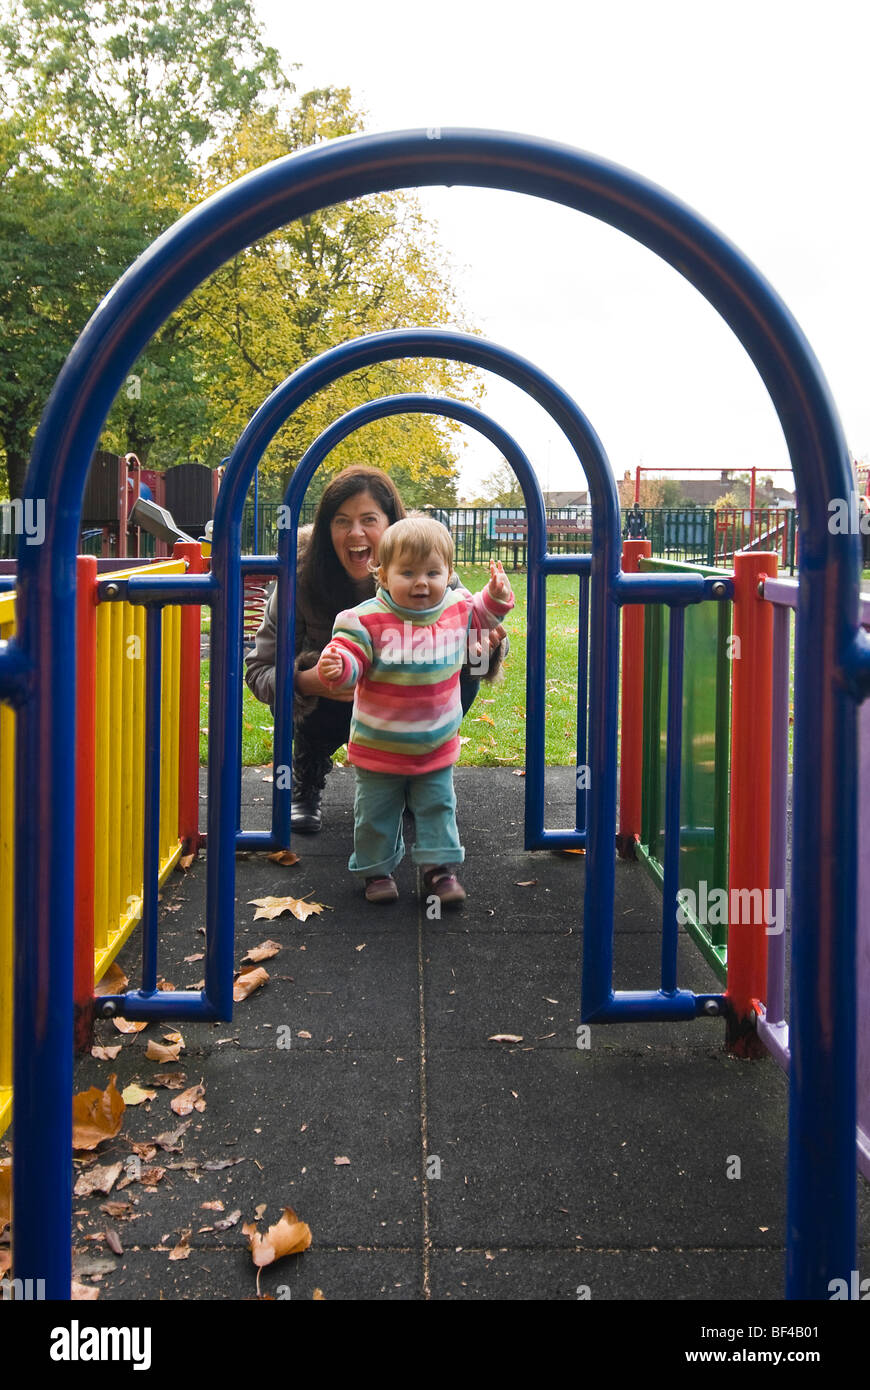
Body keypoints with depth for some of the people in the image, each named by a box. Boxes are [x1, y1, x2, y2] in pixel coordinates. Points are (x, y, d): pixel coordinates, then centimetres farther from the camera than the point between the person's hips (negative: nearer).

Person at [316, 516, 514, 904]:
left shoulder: (457, 608, -5)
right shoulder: (367, 620, -21)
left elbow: (479, 618, 17)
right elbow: (351, 658, -22)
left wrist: (495, 597, 2)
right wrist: (335, 666, -43)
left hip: (438, 746, 3)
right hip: (379, 748, -3)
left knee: (438, 807, 12)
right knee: (376, 814, 12)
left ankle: (439, 866, 27)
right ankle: (376, 869, 30)